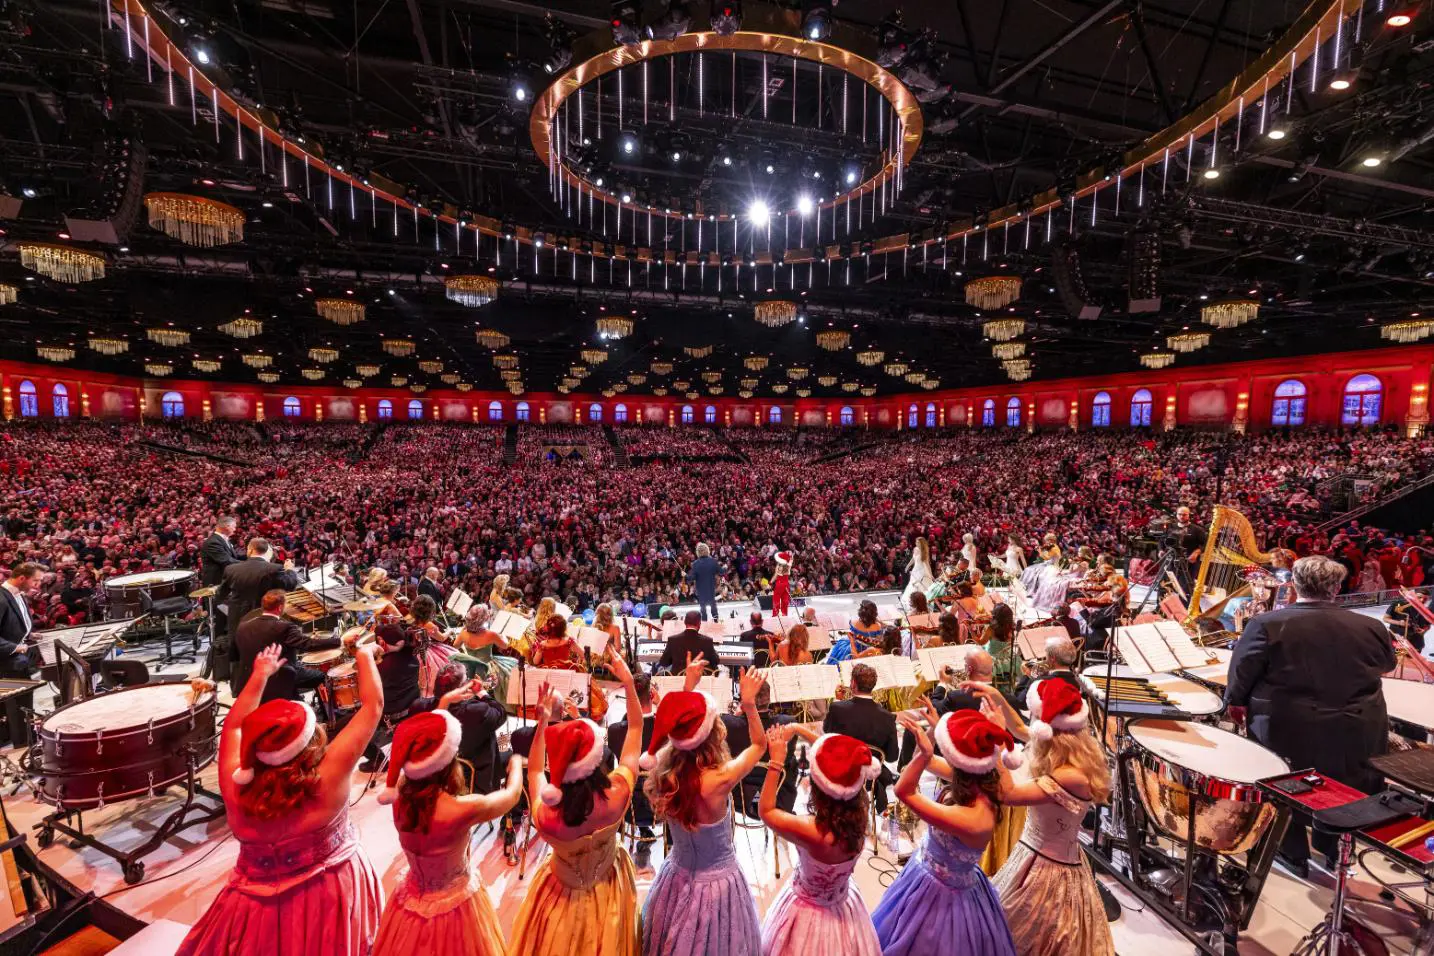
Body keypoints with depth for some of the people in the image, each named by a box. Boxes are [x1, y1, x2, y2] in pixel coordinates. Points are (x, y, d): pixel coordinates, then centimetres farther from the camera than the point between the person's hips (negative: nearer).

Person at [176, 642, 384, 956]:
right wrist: (365, 656, -8)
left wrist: (260, 675, 8)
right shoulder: (328, 776, -30)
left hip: (260, 907, 3)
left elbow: (233, 726, 0)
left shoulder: (234, 783, -20)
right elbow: (373, 705, -22)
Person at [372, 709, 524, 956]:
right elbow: (512, 795, -14)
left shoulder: (401, 796, -19)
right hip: (454, 905, -5)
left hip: (412, 899, 5)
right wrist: (516, 764, 8)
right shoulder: (464, 808, -34)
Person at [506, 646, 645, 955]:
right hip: (606, 895, 0)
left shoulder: (544, 813, -35)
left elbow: (533, 771, -10)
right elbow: (635, 728, -20)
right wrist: (628, 682, -15)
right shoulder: (617, 794, -36)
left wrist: (542, 723, -12)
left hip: (563, 897, 0)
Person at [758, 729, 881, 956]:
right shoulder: (858, 816, -23)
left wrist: (776, 762, -22)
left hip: (810, 914, -5)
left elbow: (766, 812, -22)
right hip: (843, 906, 5)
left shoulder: (814, 832, -38)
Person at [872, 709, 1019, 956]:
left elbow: (903, 792, -39)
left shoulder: (972, 819, -39)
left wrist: (925, 753, -50)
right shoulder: (979, 784, -18)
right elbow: (936, 765, 3)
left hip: (940, 897, -7)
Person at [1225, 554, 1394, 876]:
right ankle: (1333, 850, 38)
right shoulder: (1370, 628, -6)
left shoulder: (1266, 624, -17)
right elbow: (1387, 665, 14)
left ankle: (1292, 854, 28)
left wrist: (1235, 702, 5)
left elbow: (1241, 674, -11)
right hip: (1358, 734, 3)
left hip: (1287, 730, -3)